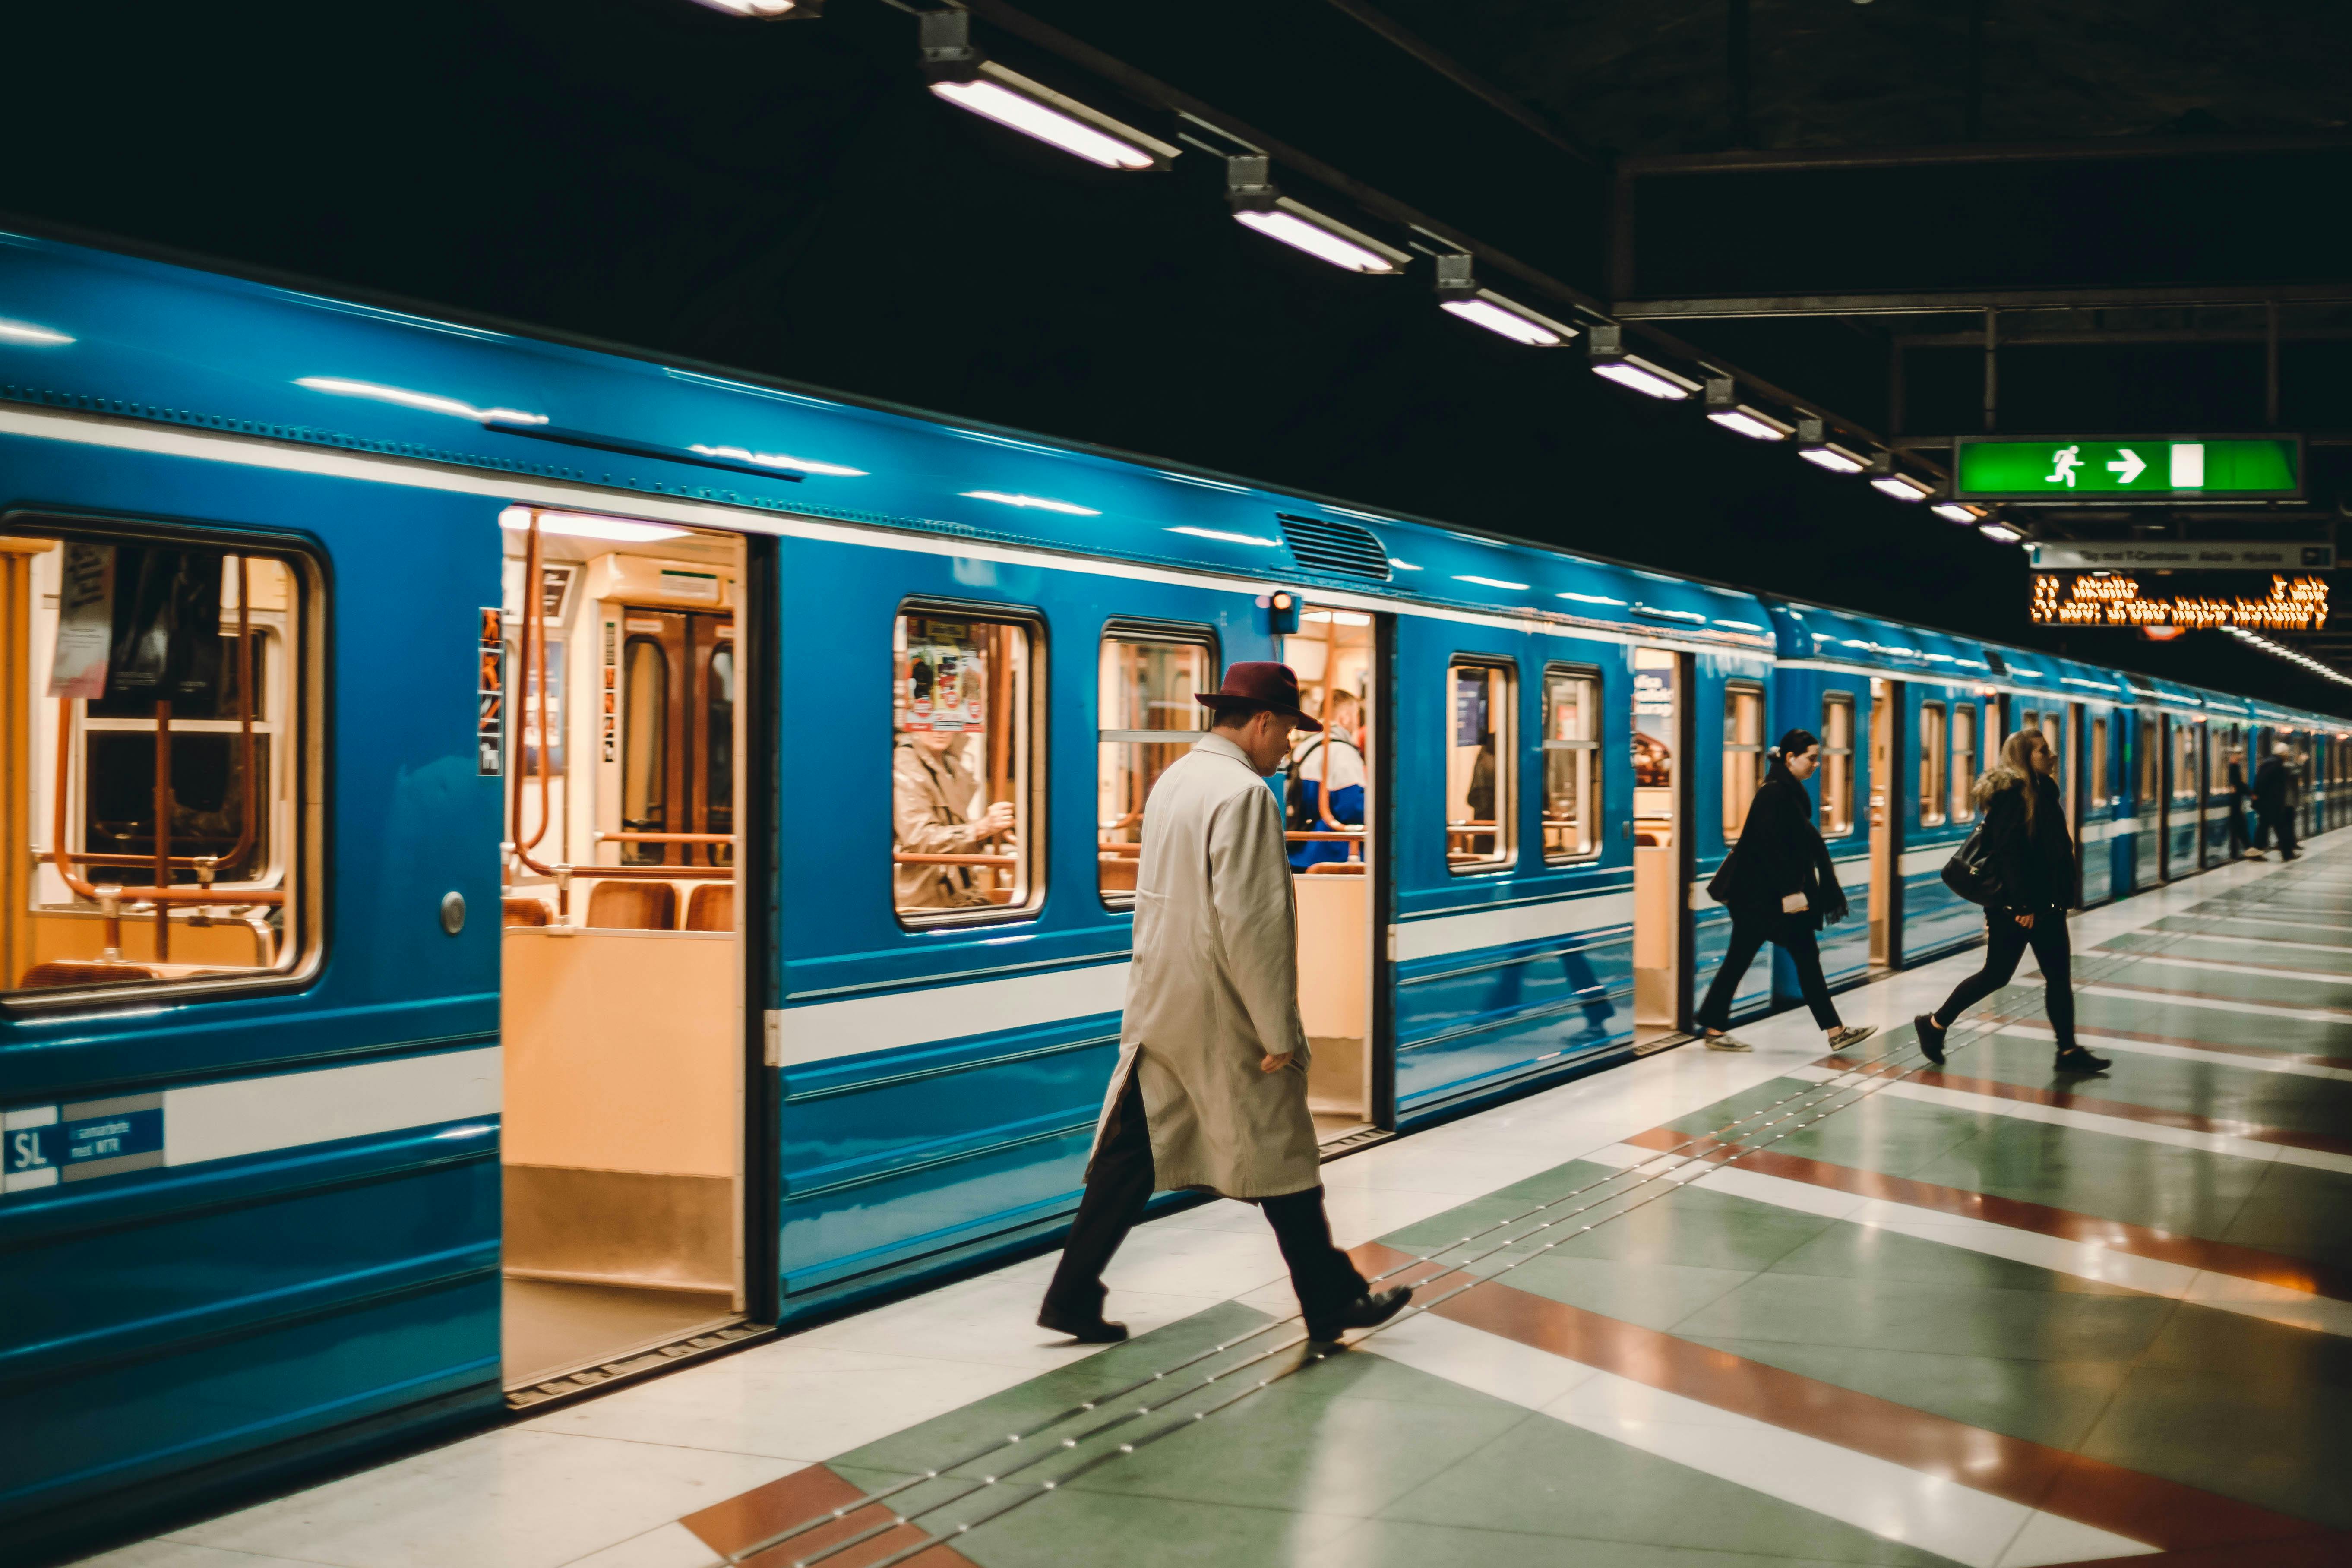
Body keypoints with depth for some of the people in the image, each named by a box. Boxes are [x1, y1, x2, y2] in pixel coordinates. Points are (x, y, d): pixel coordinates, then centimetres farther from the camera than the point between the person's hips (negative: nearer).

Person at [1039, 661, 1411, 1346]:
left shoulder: (1173, 781, 9)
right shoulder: (1243, 794, -18)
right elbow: (1251, 923, -23)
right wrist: (1279, 1033, -17)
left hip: (1158, 1008, 8)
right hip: (1222, 1018, -8)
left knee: (1128, 1157, 11)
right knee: (1284, 1162, 7)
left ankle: (1071, 1298, 13)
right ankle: (1333, 1302, 20)